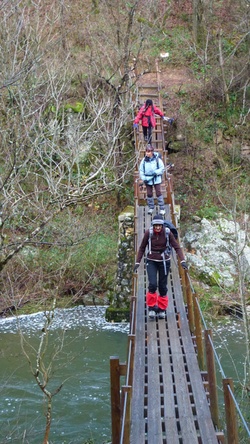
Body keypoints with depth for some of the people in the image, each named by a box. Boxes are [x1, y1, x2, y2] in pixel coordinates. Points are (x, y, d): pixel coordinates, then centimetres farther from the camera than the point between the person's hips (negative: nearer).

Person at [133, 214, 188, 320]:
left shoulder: (168, 233, -11)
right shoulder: (148, 233, -10)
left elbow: (177, 247, -8)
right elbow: (142, 248, 2)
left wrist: (182, 260, -19)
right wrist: (137, 262, -2)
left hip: (164, 262, 0)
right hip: (151, 261, 0)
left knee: (163, 286, 5)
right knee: (153, 284, -16)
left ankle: (162, 309, 23)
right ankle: (151, 307, 3)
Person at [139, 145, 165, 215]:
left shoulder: (157, 159, -8)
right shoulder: (144, 160, -2)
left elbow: (162, 168, -2)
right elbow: (141, 170, 4)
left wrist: (156, 172, -18)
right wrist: (143, 178, -8)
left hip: (156, 179, -2)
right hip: (148, 180, 2)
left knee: (158, 193, -3)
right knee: (149, 194, 8)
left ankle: (162, 208, 3)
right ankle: (151, 208, 23)